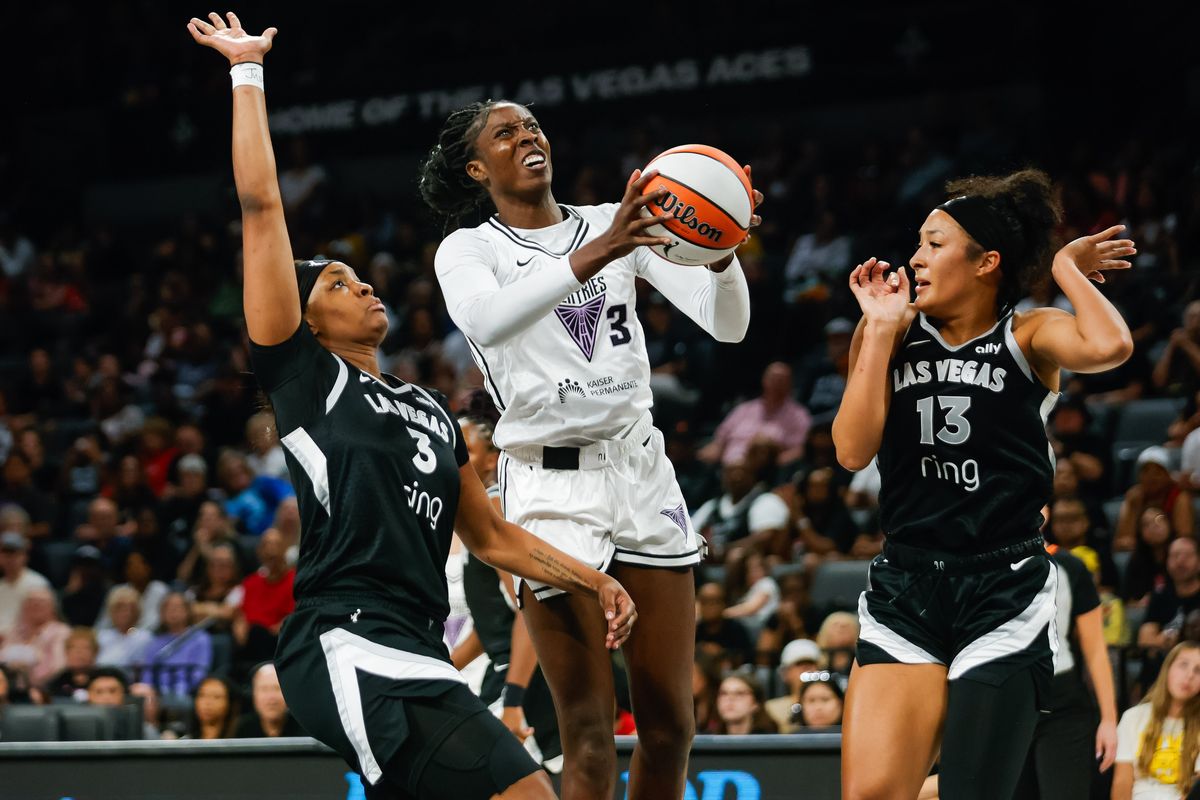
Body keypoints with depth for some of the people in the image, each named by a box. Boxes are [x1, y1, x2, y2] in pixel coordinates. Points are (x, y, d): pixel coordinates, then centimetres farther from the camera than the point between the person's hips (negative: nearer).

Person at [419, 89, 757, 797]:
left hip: (643, 470, 4)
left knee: (670, 725, 5)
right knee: (589, 736, -7)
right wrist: (593, 256, -38)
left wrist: (721, 250, -20)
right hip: (550, 488, -4)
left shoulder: (617, 225, 10)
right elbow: (486, 319, -25)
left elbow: (726, 323, 2)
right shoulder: (469, 251, 0)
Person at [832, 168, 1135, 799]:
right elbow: (853, 450, -3)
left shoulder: (1028, 337, 1)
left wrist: (1065, 266, -6)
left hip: (1004, 594, -3)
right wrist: (880, 329, -3)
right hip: (905, 588, 3)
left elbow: (1109, 346, -22)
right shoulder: (890, 336, 8)